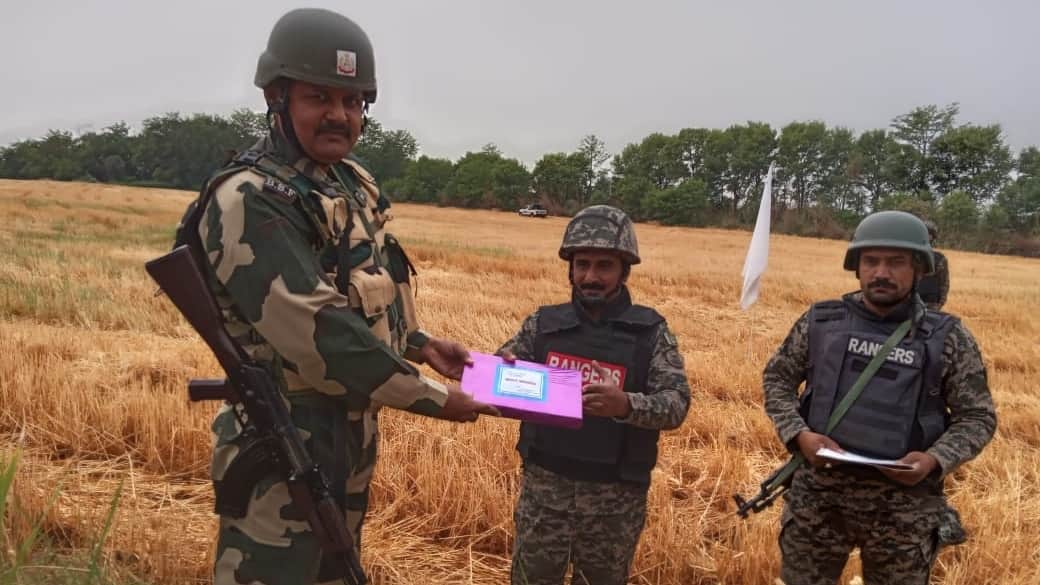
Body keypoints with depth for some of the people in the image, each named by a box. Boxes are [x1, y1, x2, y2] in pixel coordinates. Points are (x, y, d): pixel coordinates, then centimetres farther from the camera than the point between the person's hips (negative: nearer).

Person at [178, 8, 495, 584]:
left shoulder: (351, 182, 7)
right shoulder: (249, 200, -21)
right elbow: (317, 333, -28)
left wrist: (421, 345, 5)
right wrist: (433, 399, -22)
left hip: (353, 426, 9)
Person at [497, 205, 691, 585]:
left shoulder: (651, 332, -5)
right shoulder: (543, 324, 1)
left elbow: (676, 404, -12)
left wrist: (627, 405, -32)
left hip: (615, 496, -1)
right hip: (544, 487, 1)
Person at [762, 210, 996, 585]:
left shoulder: (948, 338, -2)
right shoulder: (821, 321, 0)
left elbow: (976, 417, 2)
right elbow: (777, 379, 8)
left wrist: (936, 460, -16)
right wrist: (799, 434, -10)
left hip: (903, 505, -1)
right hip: (817, 493, 1)